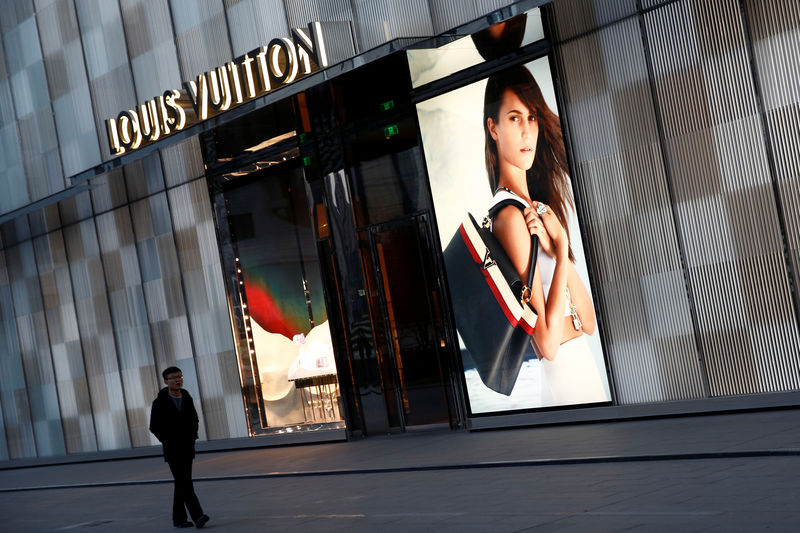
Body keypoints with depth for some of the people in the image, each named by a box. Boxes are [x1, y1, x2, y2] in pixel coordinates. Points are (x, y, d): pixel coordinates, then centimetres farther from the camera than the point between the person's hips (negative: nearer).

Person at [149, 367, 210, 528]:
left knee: (181, 484, 10)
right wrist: (167, 441, -9)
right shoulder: (160, 402, -7)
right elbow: (154, 427, -3)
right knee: (185, 483, -14)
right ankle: (197, 516, -22)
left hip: (187, 448, 5)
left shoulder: (187, 398, 7)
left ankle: (178, 518, 19)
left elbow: (194, 420, 20)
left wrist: (192, 436, 5)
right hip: (172, 450, -5)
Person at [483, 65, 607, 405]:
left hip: (585, 373, 9)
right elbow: (547, 343, -21)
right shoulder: (510, 215, -16)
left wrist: (555, 246, -8)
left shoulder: (535, 206, 12)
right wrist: (562, 251, -17)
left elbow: (589, 322, 5)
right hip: (563, 385, -9)